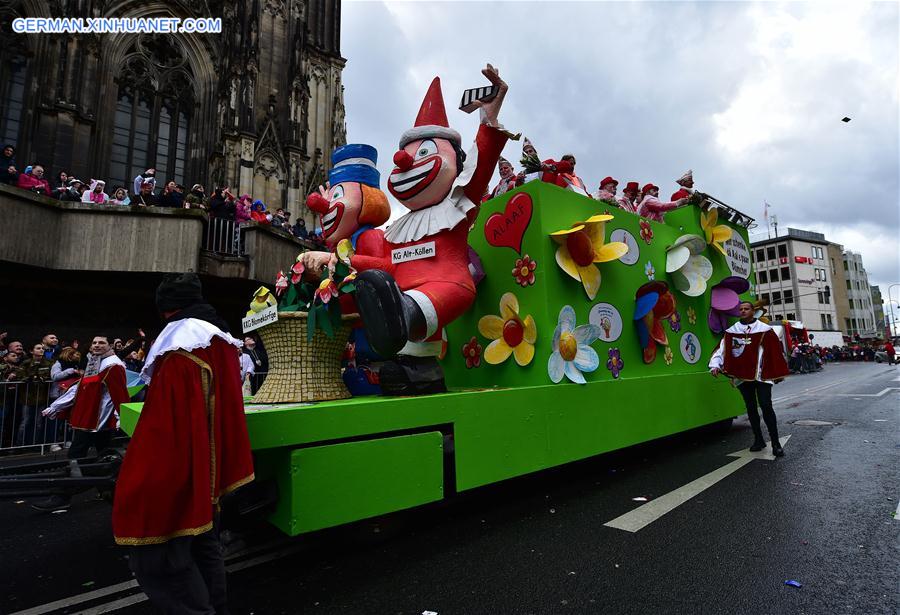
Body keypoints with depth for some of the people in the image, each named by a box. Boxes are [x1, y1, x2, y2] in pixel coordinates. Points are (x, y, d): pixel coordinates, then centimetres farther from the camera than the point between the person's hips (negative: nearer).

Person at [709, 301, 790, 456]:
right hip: (743, 376, 3)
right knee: (750, 408, 11)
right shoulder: (731, 331, 5)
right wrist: (715, 365, -15)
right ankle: (758, 440, 24)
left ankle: (775, 443, 0)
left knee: (766, 406, -11)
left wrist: (779, 373, 5)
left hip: (762, 375, -3)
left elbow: (776, 351, 3)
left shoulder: (765, 330, 0)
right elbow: (722, 349, 0)